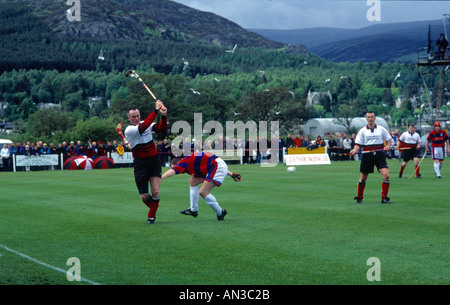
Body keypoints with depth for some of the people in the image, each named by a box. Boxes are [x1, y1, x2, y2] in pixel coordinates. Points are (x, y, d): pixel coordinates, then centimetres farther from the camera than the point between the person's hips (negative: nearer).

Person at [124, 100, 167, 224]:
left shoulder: (147, 124, 5)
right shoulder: (129, 130, -12)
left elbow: (161, 128, -10)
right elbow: (143, 127, -28)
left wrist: (164, 116, -29)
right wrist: (156, 110, -30)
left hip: (154, 161, 3)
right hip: (140, 164, -3)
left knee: (155, 192, -9)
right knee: (144, 196, -1)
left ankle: (151, 216, 12)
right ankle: (154, 208, 31)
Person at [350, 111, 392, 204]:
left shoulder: (381, 129, 6)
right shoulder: (362, 131, 5)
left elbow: (388, 139, 14)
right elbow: (358, 144, 2)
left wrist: (388, 146, -6)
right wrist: (354, 150, -18)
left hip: (379, 154, 0)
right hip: (367, 155, 0)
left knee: (386, 175, -16)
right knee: (363, 178, 8)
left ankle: (384, 197, -5)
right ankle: (359, 197, 27)